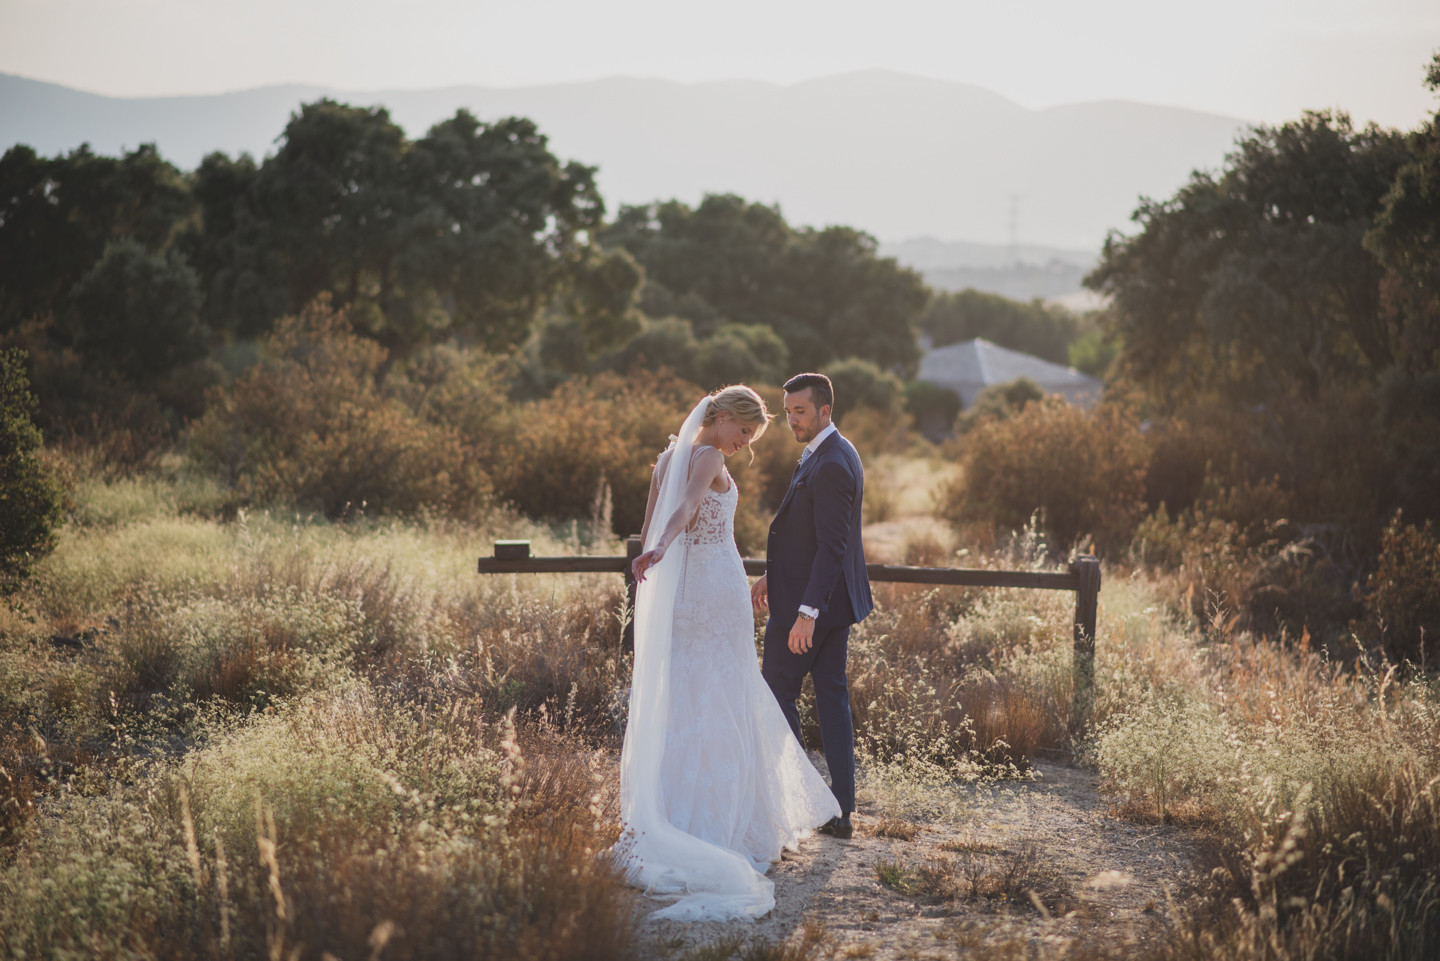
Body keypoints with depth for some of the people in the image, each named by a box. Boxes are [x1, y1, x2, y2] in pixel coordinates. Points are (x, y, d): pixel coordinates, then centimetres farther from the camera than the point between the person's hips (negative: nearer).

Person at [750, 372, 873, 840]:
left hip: (813, 601, -10)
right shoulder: (825, 454, 10)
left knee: (777, 694, 3)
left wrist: (806, 613, -27)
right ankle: (840, 810, 13)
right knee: (832, 696, 10)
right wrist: (772, 573, 22)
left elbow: (832, 546, -26)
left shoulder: (831, 466, -22)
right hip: (832, 599, 10)